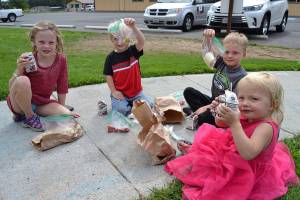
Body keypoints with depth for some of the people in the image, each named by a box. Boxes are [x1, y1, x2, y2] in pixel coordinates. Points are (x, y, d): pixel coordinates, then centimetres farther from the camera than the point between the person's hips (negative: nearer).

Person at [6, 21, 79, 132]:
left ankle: (35, 112, 4)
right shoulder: (28, 60, -15)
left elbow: (62, 87, 2)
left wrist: (61, 108, 6)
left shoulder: (61, 60, -7)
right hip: (19, 103, -2)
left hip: (42, 102, 3)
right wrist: (19, 69, -34)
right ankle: (29, 116, -7)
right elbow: (11, 87, -17)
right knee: (22, 81, -33)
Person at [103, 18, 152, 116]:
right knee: (121, 110, -26)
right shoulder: (111, 57, -5)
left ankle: (130, 104, 12)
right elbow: (108, 75, -2)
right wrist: (114, 91, -11)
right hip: (120, 93, -2)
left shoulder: (133, 51, -5)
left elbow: (141, 41, -26)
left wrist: (133, 27, -40)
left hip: (136, 92, 2)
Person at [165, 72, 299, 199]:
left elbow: (248, 154, -46)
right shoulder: (246, 116, -9)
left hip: (249, 174, -8)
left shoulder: (266, 127, -33)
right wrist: (220, 111, -20)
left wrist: (234, 123, -47)